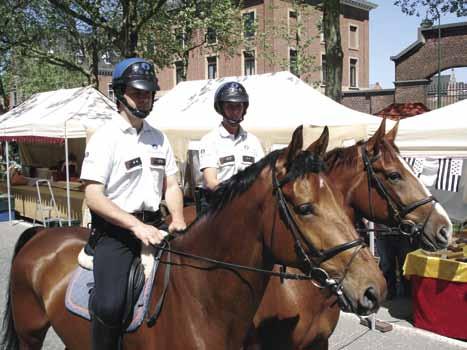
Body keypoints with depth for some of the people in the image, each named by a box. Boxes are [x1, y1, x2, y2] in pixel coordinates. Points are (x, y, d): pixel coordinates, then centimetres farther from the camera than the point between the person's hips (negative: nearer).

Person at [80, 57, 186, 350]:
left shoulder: (159, 137, 12)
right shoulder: (106, 137, -6)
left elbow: (171, 186, 14)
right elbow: (93, 196, -13)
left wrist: (178, 218, -6)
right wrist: (136, 226, -22)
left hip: (153, 226, 6)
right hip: (115, 229, -6)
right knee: (110, 304, -23)